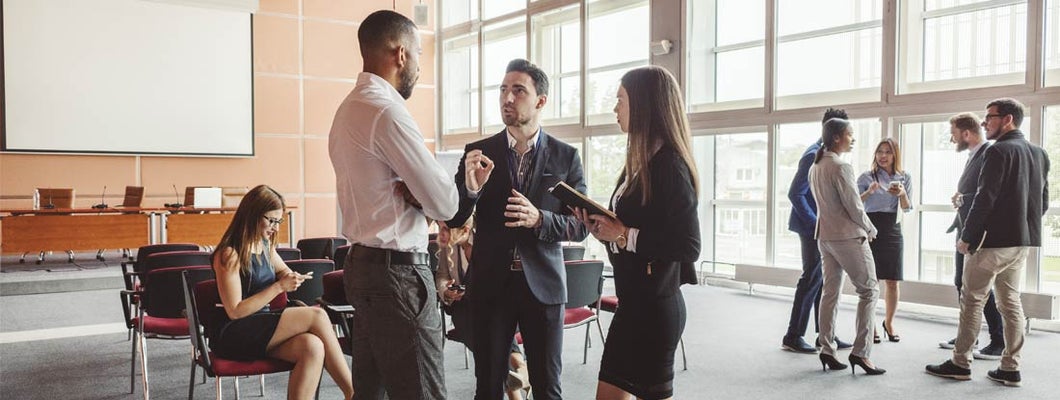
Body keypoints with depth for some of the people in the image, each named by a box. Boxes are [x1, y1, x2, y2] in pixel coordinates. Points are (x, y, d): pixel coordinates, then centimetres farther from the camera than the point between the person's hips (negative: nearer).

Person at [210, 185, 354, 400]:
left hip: (260, 330, 7)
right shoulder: (229, 254, -12)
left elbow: (283, 270, 31)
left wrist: (290, 277, 6)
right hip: (231, 336, -7)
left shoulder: (266, 246, 11)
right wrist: (279, 287, -17)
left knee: (313, 347, -26)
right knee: (316, 316, -23)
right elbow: (235, 311, -15)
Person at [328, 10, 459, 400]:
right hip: (397, 269, -10)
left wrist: (409, 192, -2)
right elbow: (445, 203, -16)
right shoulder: (387, 111, -17)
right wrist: (419, 194, 4)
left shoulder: (349, 108, 13)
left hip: (364, 262, 10)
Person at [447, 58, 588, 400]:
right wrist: (470, 188, -19)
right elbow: (453, 220, 1)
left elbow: (581, 226, 0)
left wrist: (539, 219, -19)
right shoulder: (478, 153, 2)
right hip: (491, 284, 1)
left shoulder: (566, 157, 1)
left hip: (543, 284, 0)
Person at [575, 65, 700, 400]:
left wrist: (625, 235, -21)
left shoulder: (669, 165, -18)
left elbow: (688, 247, -23)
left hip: (654, 306, -10)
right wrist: (601, 227, 1)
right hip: (633, 300, 10)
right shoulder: (642, 161, 11)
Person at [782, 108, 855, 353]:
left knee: (823, 280, 13)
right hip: (813, 228, -9)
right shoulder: (814, 155, -16)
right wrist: (815, 223, -19)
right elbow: (795, 194, -20)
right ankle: (793, 338, 4)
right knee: (812, 280, -4)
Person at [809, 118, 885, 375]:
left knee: (830, 292, 10)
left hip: (825, 236, 8)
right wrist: (870, 230, 1)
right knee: (868, 291, 0)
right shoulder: (841, 167, -17)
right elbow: (854, 206, -16)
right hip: (848, 236, -8)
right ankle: (860, 352, -4)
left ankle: (826, 350, 11)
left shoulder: (815, 166, 9)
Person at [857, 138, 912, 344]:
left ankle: (889, 322, 22)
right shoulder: (867, 177, 1)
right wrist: (869, 192, -21)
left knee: (892, 281, 5)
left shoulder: (904, 178, 8)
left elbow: (906, 209, 7)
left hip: (892, 230, 3)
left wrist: (902, 194, -12)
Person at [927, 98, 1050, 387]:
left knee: (972, 300, 0)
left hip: (993, 240, -8)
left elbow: (985, 199, -18)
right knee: (1010, 301, 11)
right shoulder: (1039, 154, 13)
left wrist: (967, 238, -12)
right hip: (1023, 242, 8)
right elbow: (1043, 202, 16)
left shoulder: (999, 151, -14)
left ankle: (960, 363, 6)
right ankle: (1010, 368, 13)